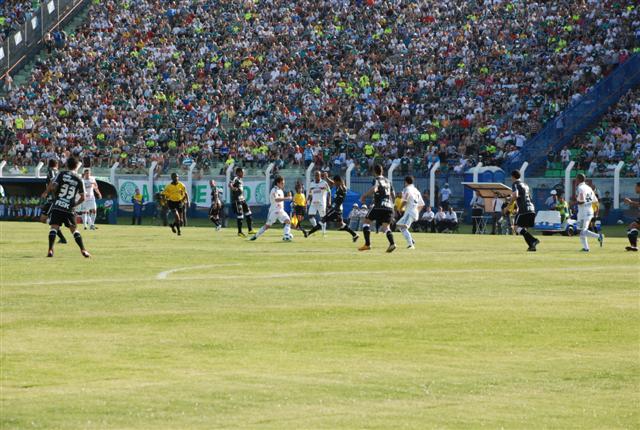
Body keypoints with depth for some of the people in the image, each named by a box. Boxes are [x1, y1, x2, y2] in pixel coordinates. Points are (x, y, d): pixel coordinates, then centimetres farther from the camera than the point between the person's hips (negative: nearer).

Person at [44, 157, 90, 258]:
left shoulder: (62, 174, 0)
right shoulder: (79, 179, 6)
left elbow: (52, 188, -9)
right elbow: (82, 198, 7)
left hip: (57, 206, -2)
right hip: (69, 208, 2)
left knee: (54, 227, -2)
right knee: (74, 229, 11)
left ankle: (50, 250, -15)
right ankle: (83, 250, 4)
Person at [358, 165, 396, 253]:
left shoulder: (376, 180, -1)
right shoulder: (388, 181, 19)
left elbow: (374, 189, -21)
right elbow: (393, 194, 24)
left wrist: (364, 195, -9)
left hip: (379, 206, -5)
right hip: (389, 206, 5)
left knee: (366, 221, 13)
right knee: (385, 226, 4)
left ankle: (367, 244, 2)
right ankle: (392, 243, -26)